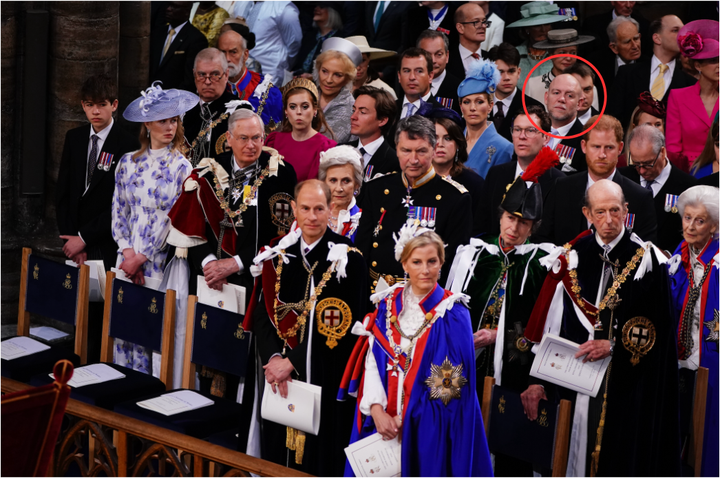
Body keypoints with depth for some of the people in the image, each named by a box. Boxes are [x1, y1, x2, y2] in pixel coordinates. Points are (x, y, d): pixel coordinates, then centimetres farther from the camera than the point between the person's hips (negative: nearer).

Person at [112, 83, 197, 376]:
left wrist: (142, 258, -8)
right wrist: (128, 253, -6)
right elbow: (119, 212, 7)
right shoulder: (128, 163, 8)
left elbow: (171, 220, -7)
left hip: (162, 261, -3)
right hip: (129, 260, 4)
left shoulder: (181, 167, -3)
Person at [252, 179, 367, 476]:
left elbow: (343, 324, -13)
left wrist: (292, 361, -15)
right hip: (279, 376, 5)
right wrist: (273, 358, -12)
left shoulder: (348, 259, -9)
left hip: (327, 380, -4)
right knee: (278, 452, 12)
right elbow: (264, 313, 6)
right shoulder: (278, 254, 7)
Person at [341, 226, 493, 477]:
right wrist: (377, 409, -15)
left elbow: (452, 381, -10)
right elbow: (372, 361, 0)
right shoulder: (388, 305, 5)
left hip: (431, 427, -3)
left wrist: (407, 416, -13)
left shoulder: (452, 314, -6)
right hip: (384, 420, 3)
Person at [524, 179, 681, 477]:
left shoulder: (646, 259, -3)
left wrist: (614, 345, -17)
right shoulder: (573, 259, 3)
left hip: (632, 382, -2)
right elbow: (553, 326, 2)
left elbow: (657, 329, -6)